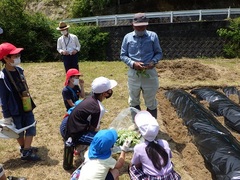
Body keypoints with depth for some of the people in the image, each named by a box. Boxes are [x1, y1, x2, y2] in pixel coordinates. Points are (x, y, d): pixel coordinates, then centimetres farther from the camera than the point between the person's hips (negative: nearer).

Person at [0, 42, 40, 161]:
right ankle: (24, 150, 25)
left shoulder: (19, 70, 0)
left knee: (31, 128, 10)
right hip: (15, 110, -6)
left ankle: (27, 150, 25)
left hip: (26, 107, 6)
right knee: (19, 130, 11)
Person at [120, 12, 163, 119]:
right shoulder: (128, 37, -1)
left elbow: (159, 53, 4)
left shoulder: (153, 36, -2)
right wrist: (133, 63, -16)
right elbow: (123, 55, 2)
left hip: (149, 73, -1)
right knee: (133, 101, 16)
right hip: (133, 73, 2)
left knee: (151, 102, 10)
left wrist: (153, 62, -17)